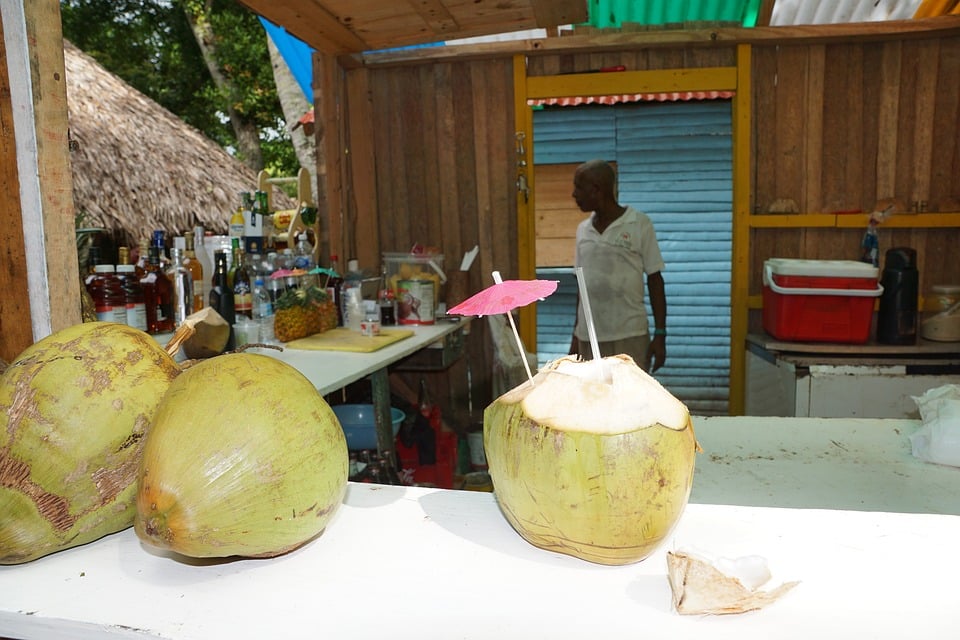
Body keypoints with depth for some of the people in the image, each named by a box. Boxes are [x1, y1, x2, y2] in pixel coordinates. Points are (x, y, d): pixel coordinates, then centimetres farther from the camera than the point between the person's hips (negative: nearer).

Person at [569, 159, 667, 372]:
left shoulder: (640, 225, -7)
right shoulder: (583, 230, 8)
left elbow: (655, 280, -4)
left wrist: (660, 334, -8)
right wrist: (576, 335, 14)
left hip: (630, 336, -5)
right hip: (590, 336, 5)